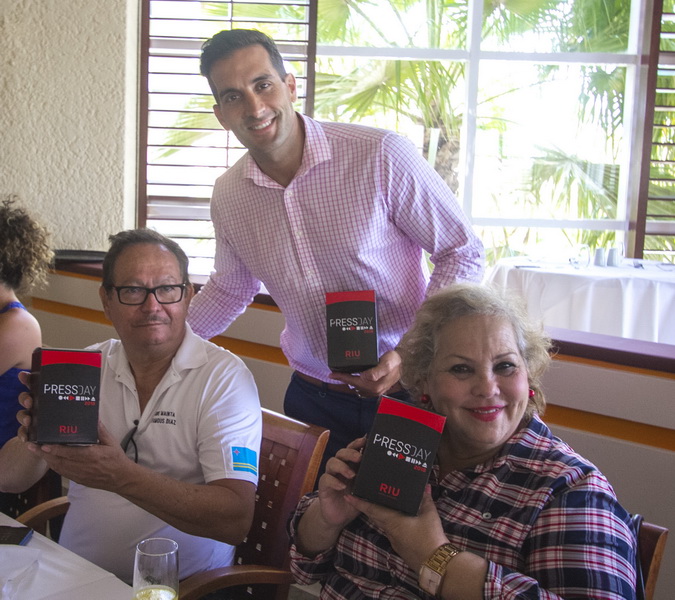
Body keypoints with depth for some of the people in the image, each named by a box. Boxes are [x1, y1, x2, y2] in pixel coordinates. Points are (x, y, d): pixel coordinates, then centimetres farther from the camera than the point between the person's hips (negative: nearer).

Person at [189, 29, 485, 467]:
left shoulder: (382, 155, -18)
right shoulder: (228, 195, -1)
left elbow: (463, 253, -10)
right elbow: (230, 290, 17)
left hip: (407, 390, -3)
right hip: (313, 396, 4)